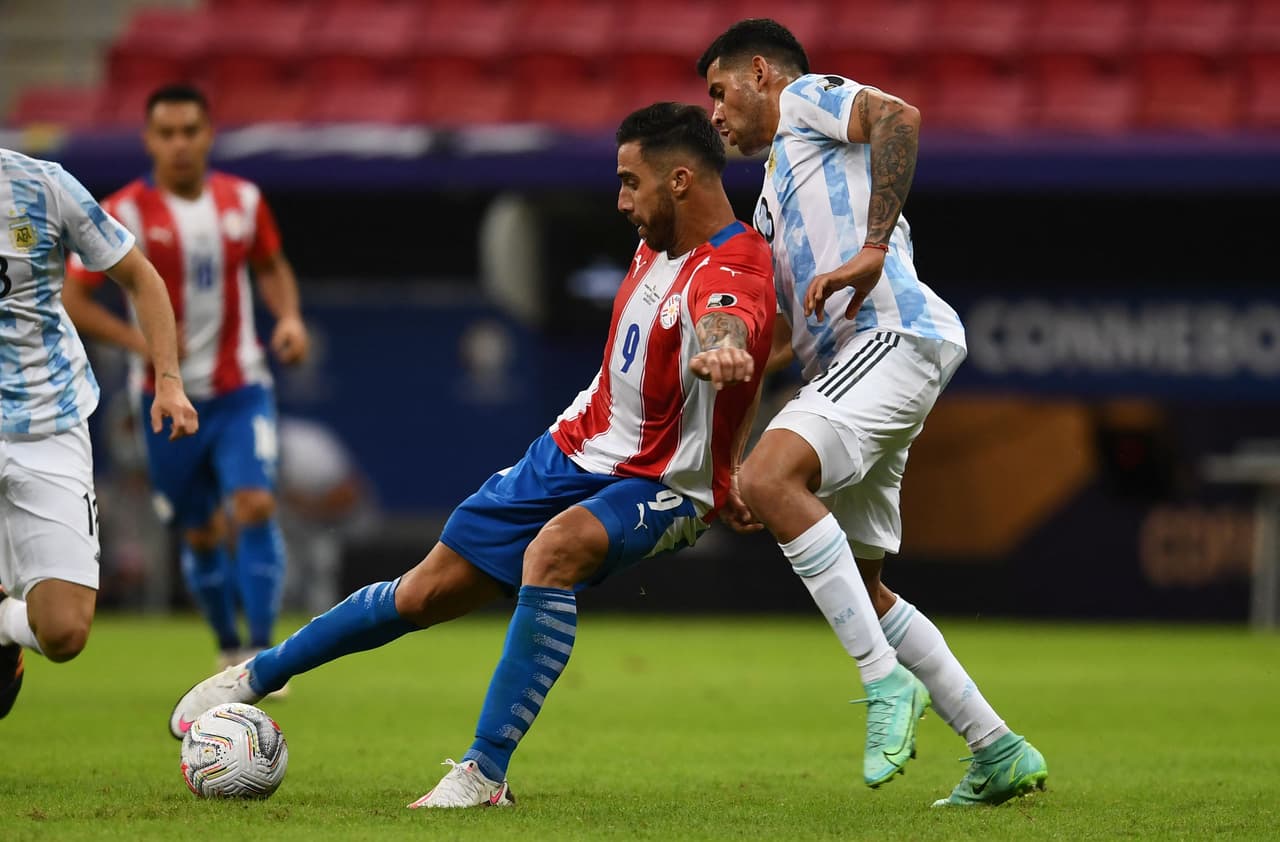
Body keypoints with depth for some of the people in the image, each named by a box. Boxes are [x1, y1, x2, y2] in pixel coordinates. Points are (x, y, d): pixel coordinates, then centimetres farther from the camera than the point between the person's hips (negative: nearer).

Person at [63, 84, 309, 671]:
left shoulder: (243, 200, 0)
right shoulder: (124, 214, -10)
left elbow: (271, 267, 19)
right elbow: (72, 301, -9)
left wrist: (289, 317, -1)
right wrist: (140, 340, -22)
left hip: (241, 391, 1)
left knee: (255, 506, -19)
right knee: (201, 534, 7)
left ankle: (264, 654, -16)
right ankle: (230, 649, 28)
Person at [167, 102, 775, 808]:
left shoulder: (732, 273, -26)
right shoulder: (658, 243, 1)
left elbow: (729, 324, -52)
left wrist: (722, 352, -76)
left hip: (661, 487, -7)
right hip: (577, 450, 7)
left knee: (553, 551, -38)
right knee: (426, 594, 8)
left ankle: (485, 773, -33)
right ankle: (258, 675, 29)